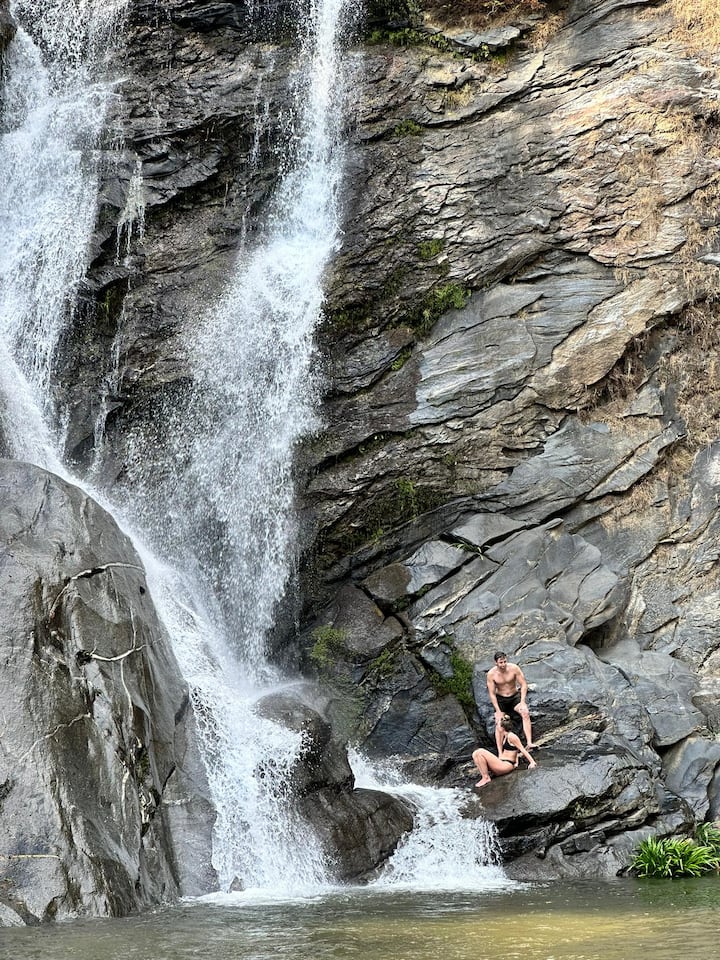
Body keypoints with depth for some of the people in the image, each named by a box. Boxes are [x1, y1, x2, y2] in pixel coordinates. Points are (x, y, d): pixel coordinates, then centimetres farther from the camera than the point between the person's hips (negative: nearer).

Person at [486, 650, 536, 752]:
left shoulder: (514, 668, -18)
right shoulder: (491, 674, -18)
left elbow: (524, 684, -11)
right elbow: (492, 694, -13)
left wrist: (522, 702, -19)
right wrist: (498, 711, -17)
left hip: (515, 696, 0)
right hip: (500, 699, 0)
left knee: (525, 713, -27)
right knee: (499, 724, -15)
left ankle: (529, 743, -33)